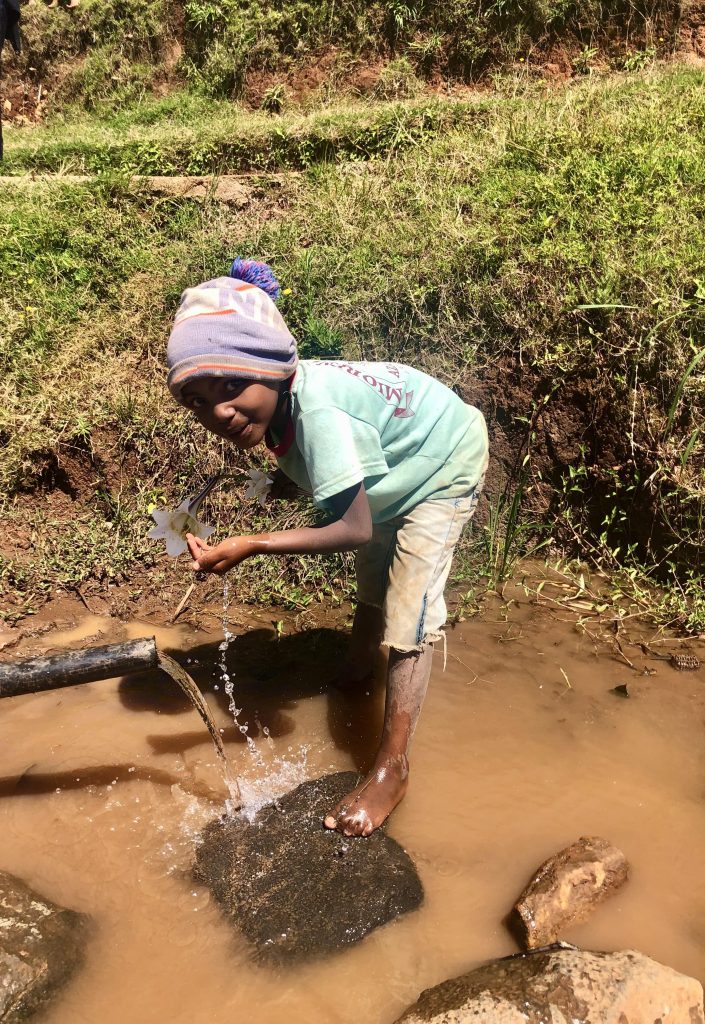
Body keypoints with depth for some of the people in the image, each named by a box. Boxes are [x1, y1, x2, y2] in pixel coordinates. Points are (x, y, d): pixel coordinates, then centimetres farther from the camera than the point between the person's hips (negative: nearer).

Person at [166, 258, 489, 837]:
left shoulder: (317, 413, -43)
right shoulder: (273, 399, -18)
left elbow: (355, 529, -42)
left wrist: (250, 547, -43)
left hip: (444, 467, -8)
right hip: (390, 472, 8)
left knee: (409, 619, -15)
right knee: (372, 586, 25)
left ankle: (392, 769, -5)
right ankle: (357, 671, 50)